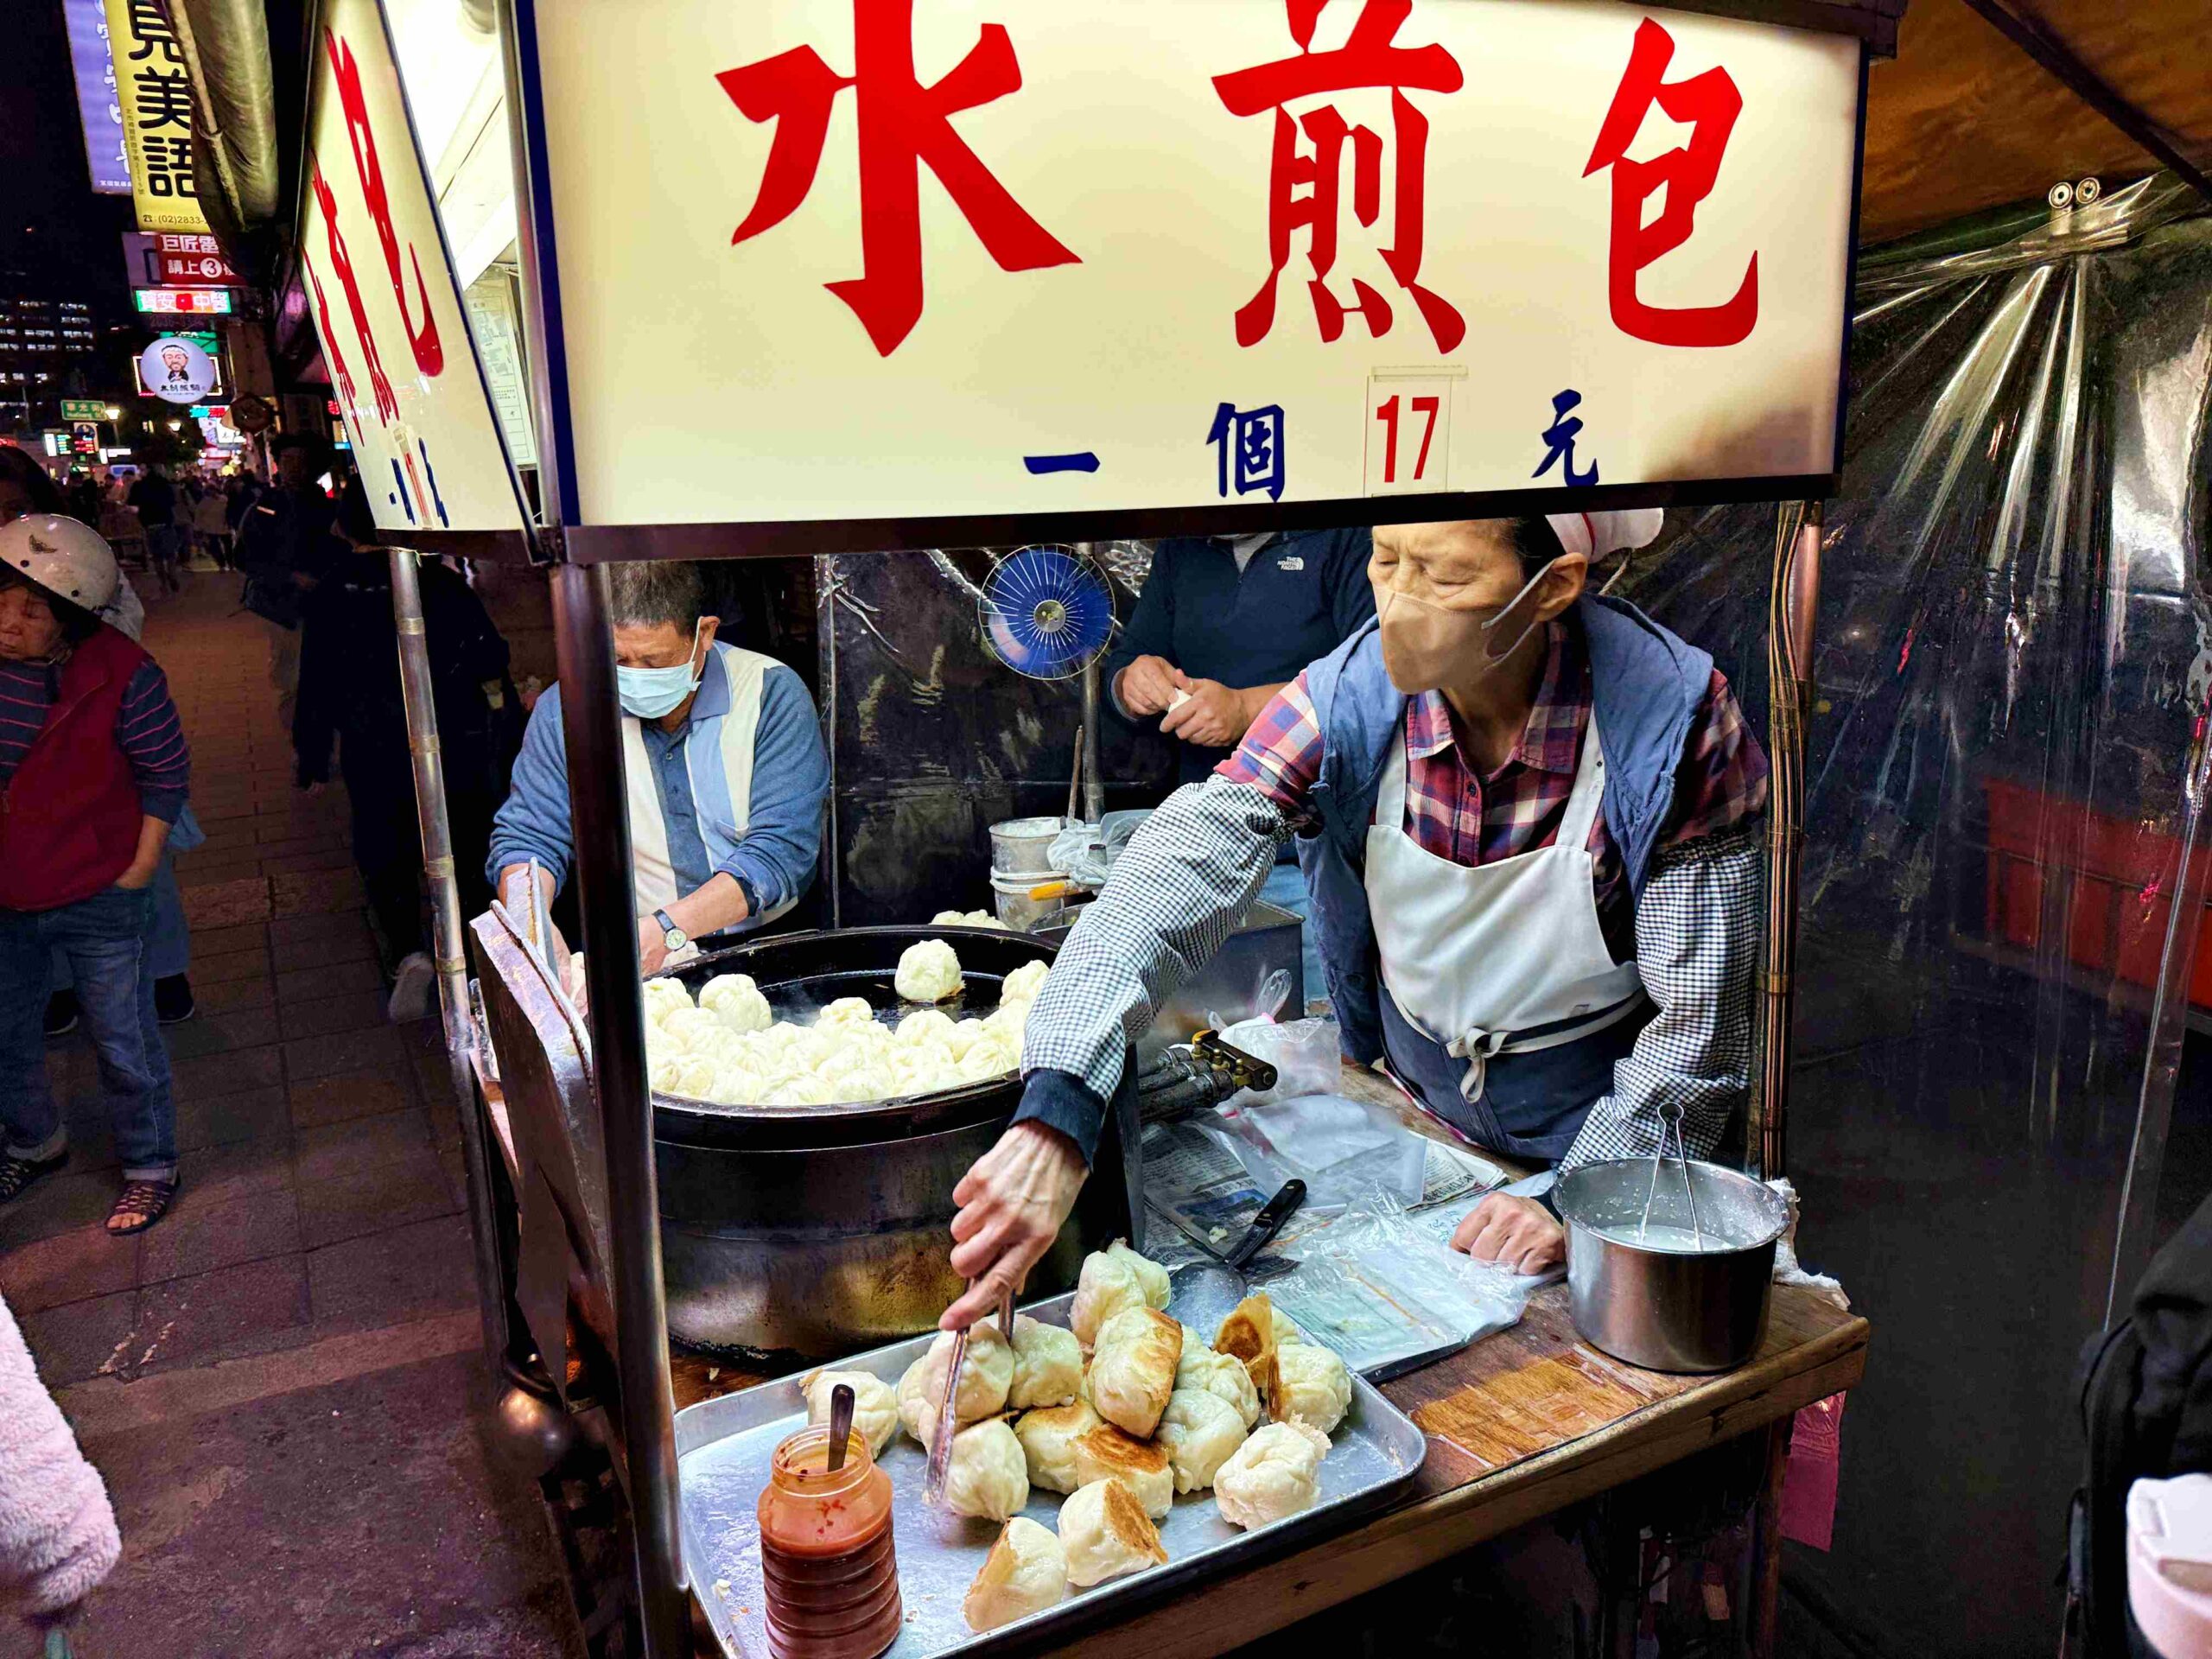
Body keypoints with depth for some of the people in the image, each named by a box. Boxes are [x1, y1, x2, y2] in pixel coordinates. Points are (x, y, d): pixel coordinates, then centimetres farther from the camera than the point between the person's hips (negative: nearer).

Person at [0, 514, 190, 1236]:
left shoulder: (121, 674, -19)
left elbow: (167, 771, -9)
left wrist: (141, 868, -10)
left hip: (98, 901, -5)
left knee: (123, 1045, 9)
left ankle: (150, 1167, 29)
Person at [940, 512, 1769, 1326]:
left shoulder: (1670, 715, -24)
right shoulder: (1347, 698, -20)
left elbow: (1697, 1022, -18)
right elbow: (1178, 873, -34)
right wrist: (1054, 1120, -47)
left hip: (1603, 1109, -2)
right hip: (1412, 1101, 2)